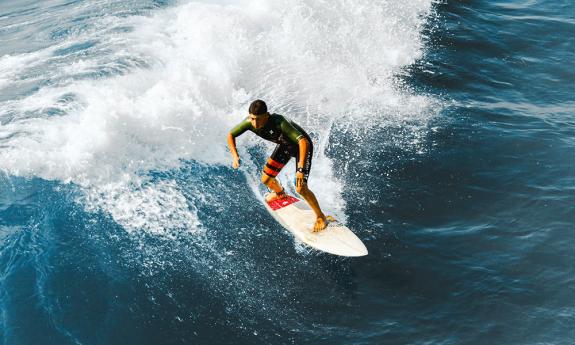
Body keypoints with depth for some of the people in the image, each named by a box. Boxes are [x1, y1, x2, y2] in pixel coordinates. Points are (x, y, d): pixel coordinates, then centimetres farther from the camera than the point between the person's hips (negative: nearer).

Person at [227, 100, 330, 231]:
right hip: (285, 145, 6)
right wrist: (235, 156, -22)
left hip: (301, 145, -6)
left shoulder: (279, 122, -41)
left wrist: (301, 169, -55)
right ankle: (280, 193, 46)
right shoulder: (249, 122, -24)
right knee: (266, 179, 9)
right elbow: (231, 135, -8)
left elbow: (304, 142, -48)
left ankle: (321, 217, 5)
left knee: (301, 188, -18)